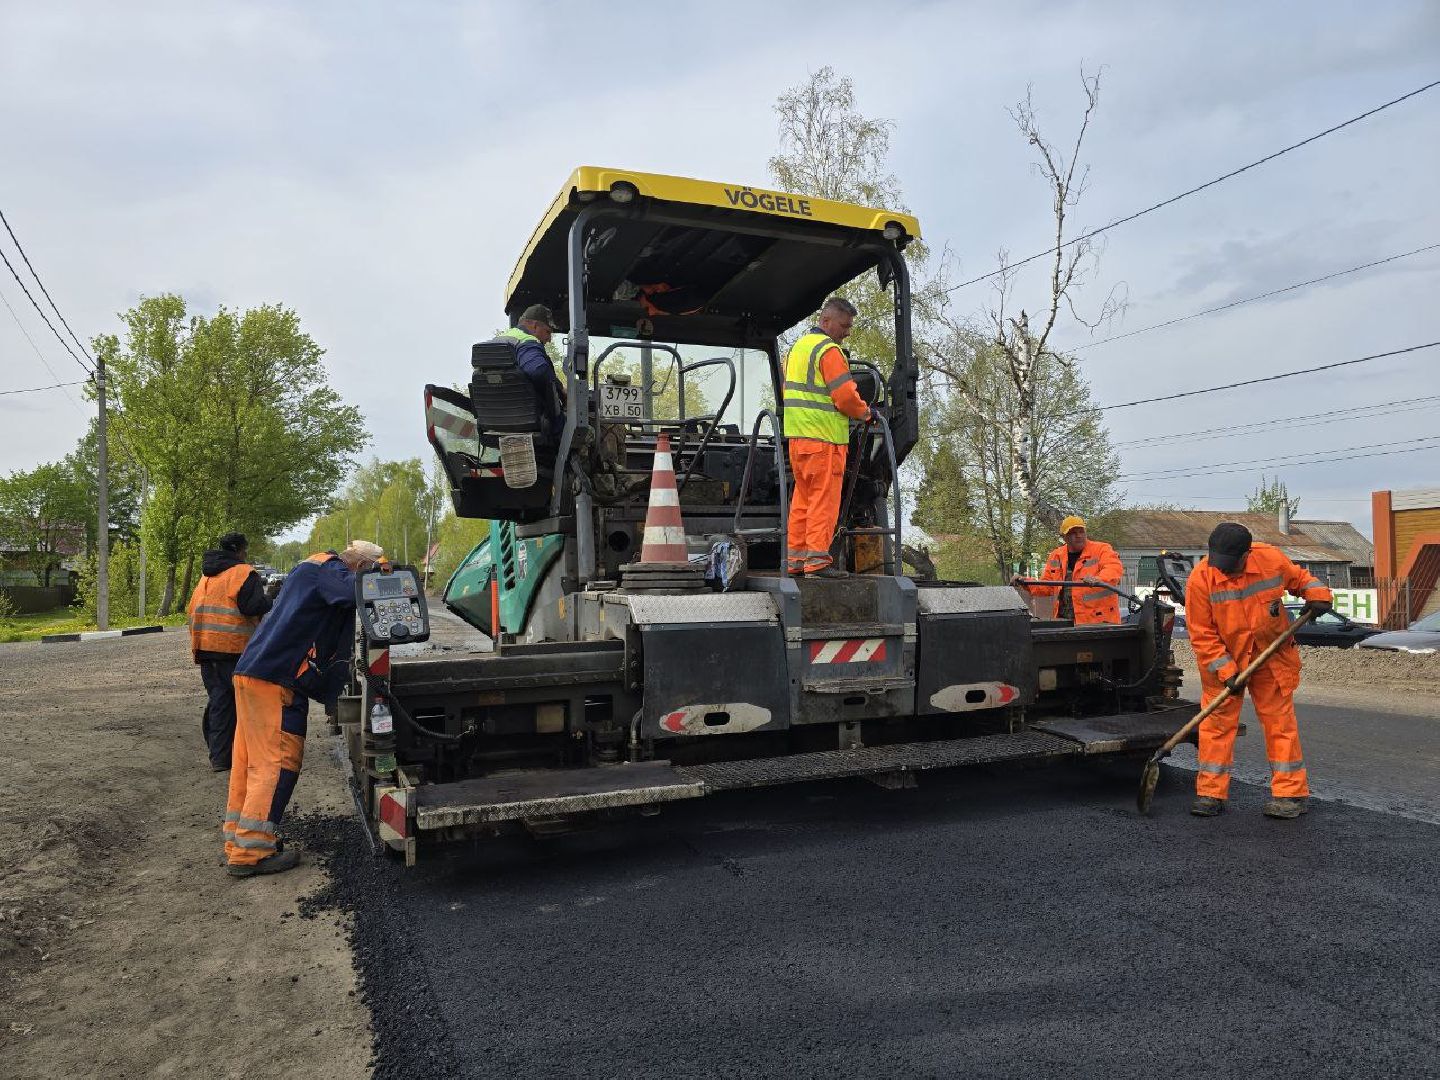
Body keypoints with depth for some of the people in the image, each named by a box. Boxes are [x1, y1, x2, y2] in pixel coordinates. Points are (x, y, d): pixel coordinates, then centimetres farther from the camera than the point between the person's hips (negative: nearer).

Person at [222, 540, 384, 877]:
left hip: (254, 673, 11)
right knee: (277, 761, -8)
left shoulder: (311, 570, 23)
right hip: (272, 678, -11)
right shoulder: (326, 568, -8)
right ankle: (251, 851, -5)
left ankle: (238, 839, 22)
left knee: (251, 761, 14)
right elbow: (357, 591, -28)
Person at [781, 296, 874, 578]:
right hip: (824, 438, -9)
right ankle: (817, 560, -7)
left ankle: (795, 558, 15)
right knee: (824, 499, -6)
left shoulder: (797, 347, 20)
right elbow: (845, 396, -15)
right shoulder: (829, 350, -10)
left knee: (802, 498, 13)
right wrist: (866, 413, 2)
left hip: (797, 437, 9)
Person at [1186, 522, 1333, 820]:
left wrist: (1317, 594, -7)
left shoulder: (1272, 558, -14)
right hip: (1221, 660, -1)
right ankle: (1211, 793, 8)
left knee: (1279, 721, 3)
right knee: (1216, 722, 0)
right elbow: (1201, 634, -15)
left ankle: (1291, 793, 13)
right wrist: (1225, 670, -19)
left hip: (1271, 658, 1)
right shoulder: (1200, 578, -20)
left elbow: (1297, 577, 12)